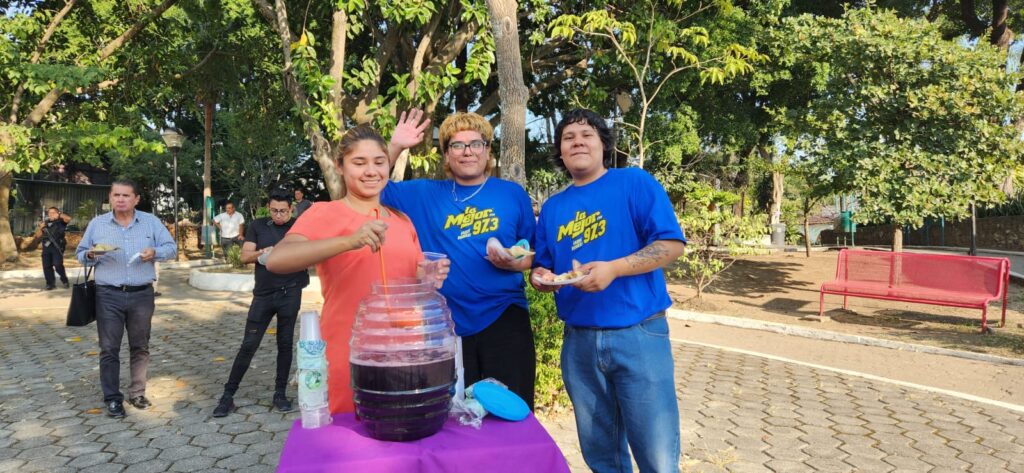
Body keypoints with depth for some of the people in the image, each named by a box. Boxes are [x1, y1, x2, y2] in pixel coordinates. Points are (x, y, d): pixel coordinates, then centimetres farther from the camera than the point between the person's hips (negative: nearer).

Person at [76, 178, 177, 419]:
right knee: (109, 349, 1)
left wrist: (155, 252, -17)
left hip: (142, 295, 0)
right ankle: (113, 398, 11)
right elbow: (81, 253, 10)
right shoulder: (97, 224, 6)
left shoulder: (151, 222, 4)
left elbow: (171, 248, 4)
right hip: (108, 296, 0)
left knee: (140, 347, 9)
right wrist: (90, 255, -13)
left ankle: (137, 393, 22)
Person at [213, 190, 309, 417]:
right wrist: (261, 253, -19)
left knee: (285, 344, 6)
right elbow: (245, 256, 2)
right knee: (248, 345, 1)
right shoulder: (258, 226, 7)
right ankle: (228, 394, 9)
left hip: (290, 293, -1)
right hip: (263, 294, 1)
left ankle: (280, 393, 17)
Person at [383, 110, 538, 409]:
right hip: (448, 326, 1)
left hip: (504, 320, -1)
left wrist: (515, 263, -14)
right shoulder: (425, 195, 6)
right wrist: (395, 147, -5)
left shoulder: (512, 194, 3)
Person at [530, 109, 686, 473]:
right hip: (579, 341, 5)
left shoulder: (635, 183, -2)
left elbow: (672, 244, -10)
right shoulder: (552, 207, 13)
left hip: (638, 334, -4)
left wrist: (612, 269, -22)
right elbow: (544, 269, 19)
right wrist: (541, 278, -6)